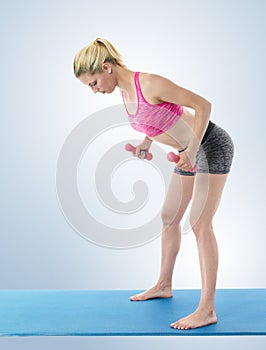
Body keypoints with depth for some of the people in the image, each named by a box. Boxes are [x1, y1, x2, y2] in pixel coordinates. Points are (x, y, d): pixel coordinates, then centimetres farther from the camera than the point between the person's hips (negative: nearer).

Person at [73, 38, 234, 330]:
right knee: (169, 218, 14)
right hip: (190, 151, 9)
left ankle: (207, 310, -9)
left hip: (212, 146, -9)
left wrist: (191, 151, -26)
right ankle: (163, 286, 30)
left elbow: (202, 105, -20)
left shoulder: (149, 83, -24)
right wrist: (147, 141, 4)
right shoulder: (125, 92, 2)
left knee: (200, 224, -13)